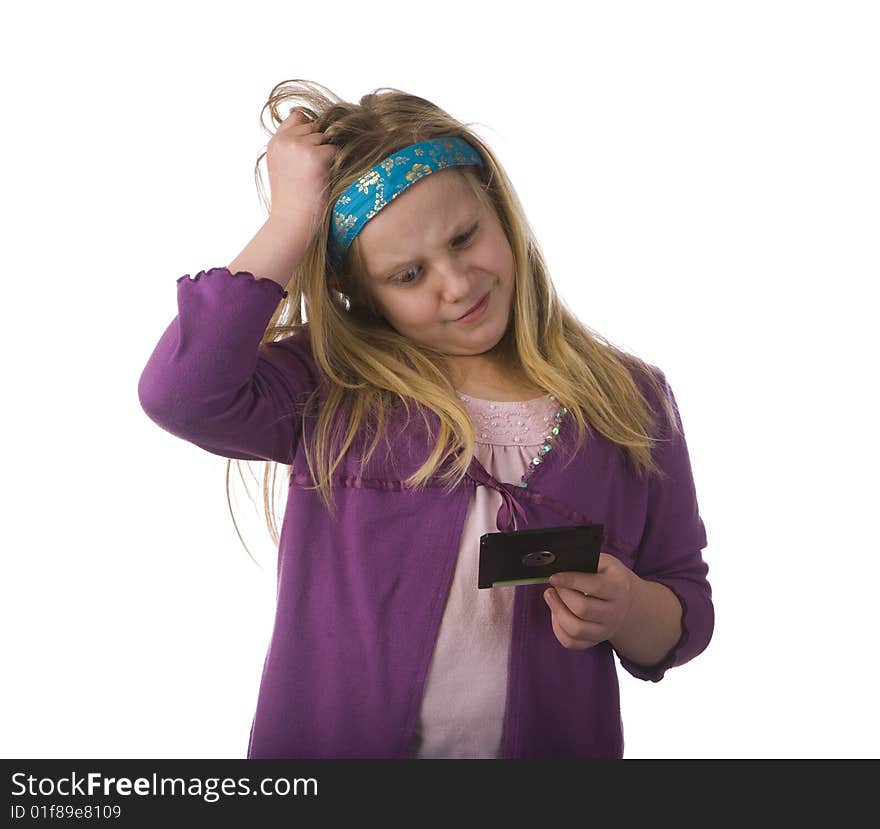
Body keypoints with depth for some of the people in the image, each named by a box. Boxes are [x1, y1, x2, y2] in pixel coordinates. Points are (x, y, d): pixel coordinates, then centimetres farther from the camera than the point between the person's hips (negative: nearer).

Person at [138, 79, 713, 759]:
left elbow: (687, 615, 11)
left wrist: (624, 610, -11)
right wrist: (294, 218, -11)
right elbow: (182, 392, -18)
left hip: (554, 744, 0)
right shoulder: (329, 387, 0)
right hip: (329, 742, 1)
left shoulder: (631, 401, 4)